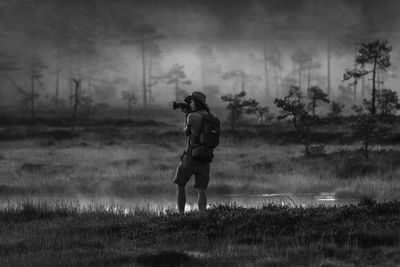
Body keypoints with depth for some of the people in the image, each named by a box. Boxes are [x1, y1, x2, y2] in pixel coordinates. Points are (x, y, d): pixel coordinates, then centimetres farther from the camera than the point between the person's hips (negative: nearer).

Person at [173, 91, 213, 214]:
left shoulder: (192, 116, -12)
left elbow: (186, 131, 4)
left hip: (190, 157, -5)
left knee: (180, 186, 12)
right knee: (202, 190, 5)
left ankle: (181, 214, 8)